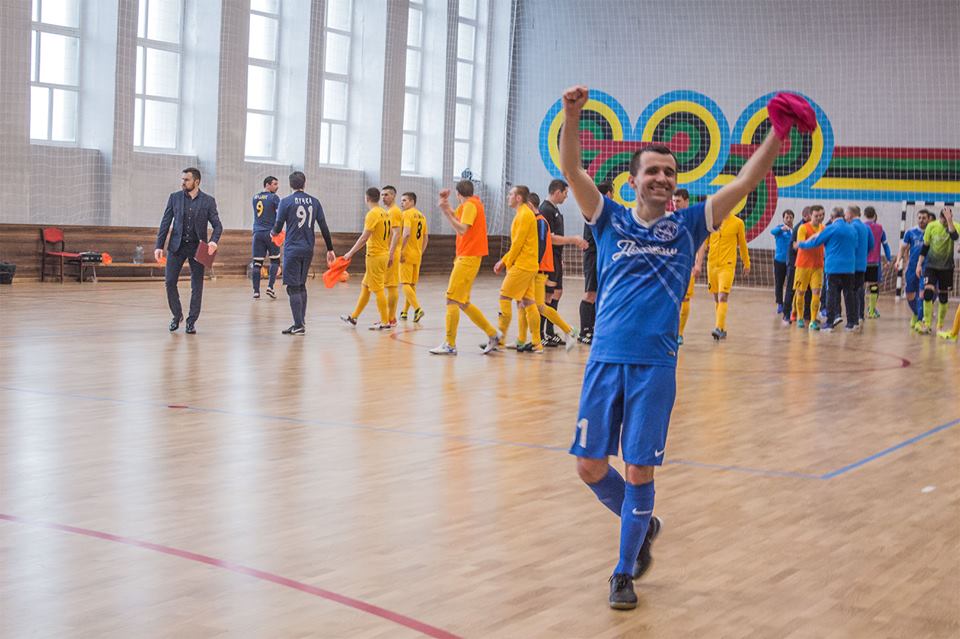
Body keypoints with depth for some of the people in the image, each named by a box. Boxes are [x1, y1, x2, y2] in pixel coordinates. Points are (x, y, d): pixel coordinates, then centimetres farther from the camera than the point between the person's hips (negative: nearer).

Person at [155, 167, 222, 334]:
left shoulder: (208, 201, -1)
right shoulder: (174, 198, 3)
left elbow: (217, 225, -1)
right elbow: (165, 223, 4)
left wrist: (213, 241, -21)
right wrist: (159, 246, -2)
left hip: (197, 247, -1)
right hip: (177, 246, 1)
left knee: (197, 286, 1)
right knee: (169, 281, -2)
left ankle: (191, 321, 12)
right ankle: (177, 315, 17)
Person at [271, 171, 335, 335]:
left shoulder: (286, 202, -6)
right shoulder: (314, 201, 5)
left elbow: (278, 227, -4)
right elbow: (324, 227, 4)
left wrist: (274, 232, 20)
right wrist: (330, 249, 10)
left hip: (292, 249, -5)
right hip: (308, 249, 5)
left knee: (293, 288, -2)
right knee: (301, 286, 17)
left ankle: (299, 326, -6)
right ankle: (301, 322, 18)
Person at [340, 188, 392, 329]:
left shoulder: (372, 214, -15)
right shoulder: (385, 214, 11)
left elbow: (364, 237, -19)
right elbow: (388, 236, 15)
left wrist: (351, 253, -14)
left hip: (375, 256, -9)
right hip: (384, 253, 9)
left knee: (378, 290, -4)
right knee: (365, 286, 16)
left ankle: (385, 322, -1)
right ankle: (354, 317, 23)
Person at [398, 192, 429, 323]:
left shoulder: (407, 214, -11)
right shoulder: (421, 216, 15)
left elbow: (406, 234, -24)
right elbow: (426, 239, 18)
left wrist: (400, 251, -20)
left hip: (407, 254, -8)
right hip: (417, 255, 8)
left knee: (405, 284, -8)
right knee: (412, 284, 14)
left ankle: (417, 309, -21)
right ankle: (405, 312, 23)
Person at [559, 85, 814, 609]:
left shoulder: (688, 225, 9)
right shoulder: (611, 221, 9)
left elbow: (744, 181, 1)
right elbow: (571, 170, -4)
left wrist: (779, 132, -9)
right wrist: (572, 115, -18)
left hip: (655, 366, -1)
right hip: (605, 359, 1)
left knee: (640, 473, -1)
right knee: (590, 467, 3)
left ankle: (625, 571, 16)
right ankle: (643, 524, 32)